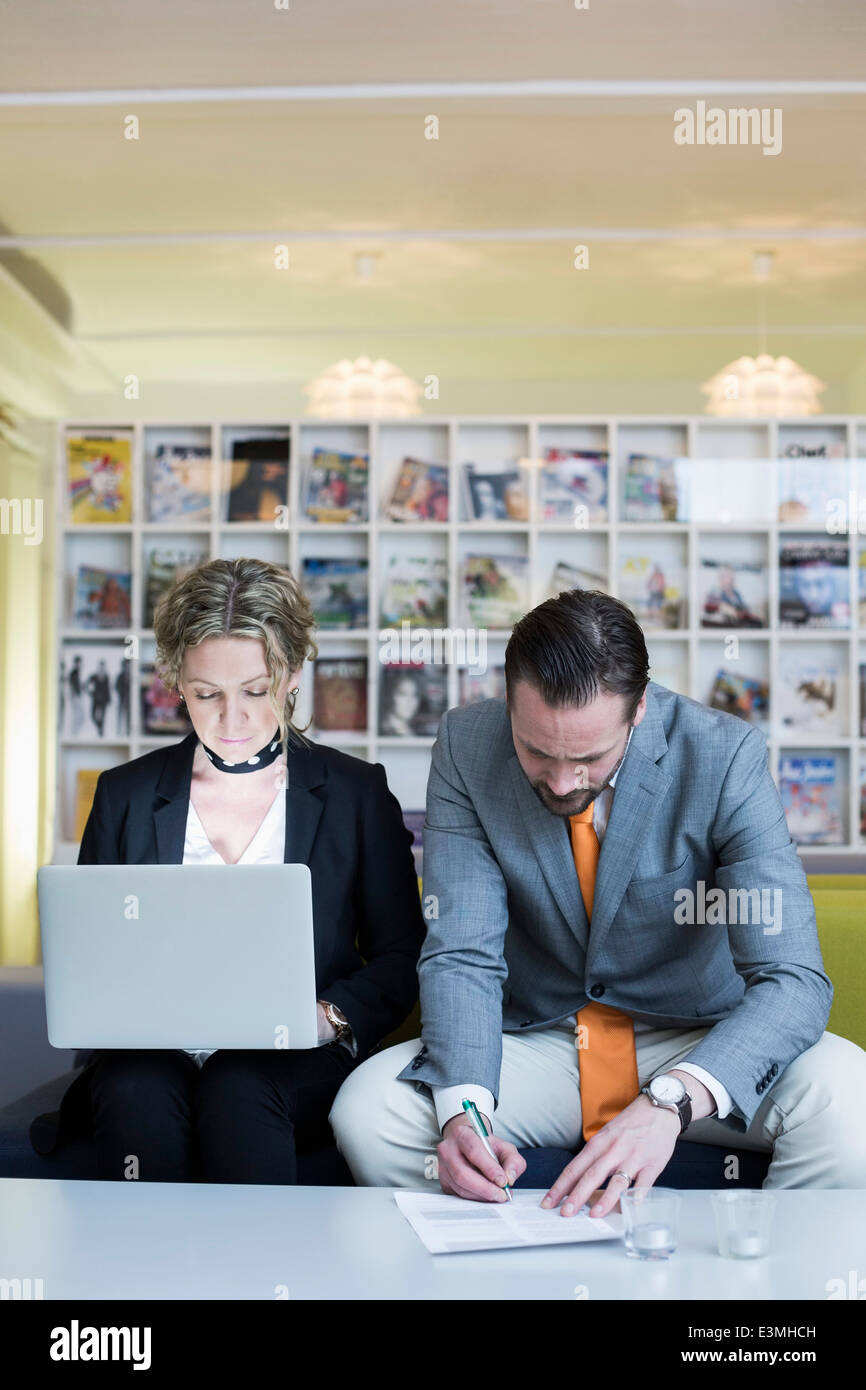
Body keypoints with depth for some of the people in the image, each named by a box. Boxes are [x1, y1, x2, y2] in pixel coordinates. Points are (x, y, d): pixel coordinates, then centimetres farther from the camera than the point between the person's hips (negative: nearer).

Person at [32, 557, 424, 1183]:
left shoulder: (358, 793, 8)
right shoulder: (126, 795, 14)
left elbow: (402, 957, 7)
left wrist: (331, 1017, -13)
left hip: (296, 1062, -1)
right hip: (154, 1052, 2)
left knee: (238, 1088, -34)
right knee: (135, 1092, -32)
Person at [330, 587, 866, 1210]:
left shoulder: (725, 756, -19)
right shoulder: (466, 747, -13)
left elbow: (794, 980, -24)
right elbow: (462, 955, -13)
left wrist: (670, 1102, -41)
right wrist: (462, 1107, -32)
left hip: (696, 1048, -1)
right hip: (536, 1039, 2)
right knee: (364, 1110, -23)